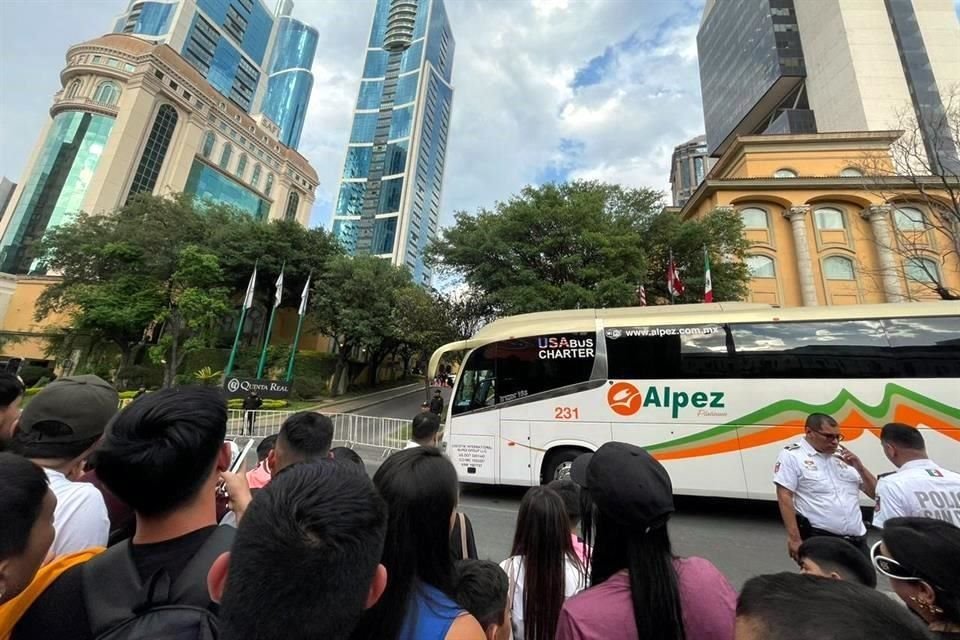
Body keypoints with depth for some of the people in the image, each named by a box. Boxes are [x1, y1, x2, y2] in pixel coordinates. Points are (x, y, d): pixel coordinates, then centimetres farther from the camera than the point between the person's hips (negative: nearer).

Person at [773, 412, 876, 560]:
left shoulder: (843, 455, 10)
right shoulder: (792, 455, -10)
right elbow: (784, 498, -15)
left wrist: (859, 467, -3)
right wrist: (794, 539, -19)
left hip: (857, 538, 6)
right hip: (819, 538, -6)